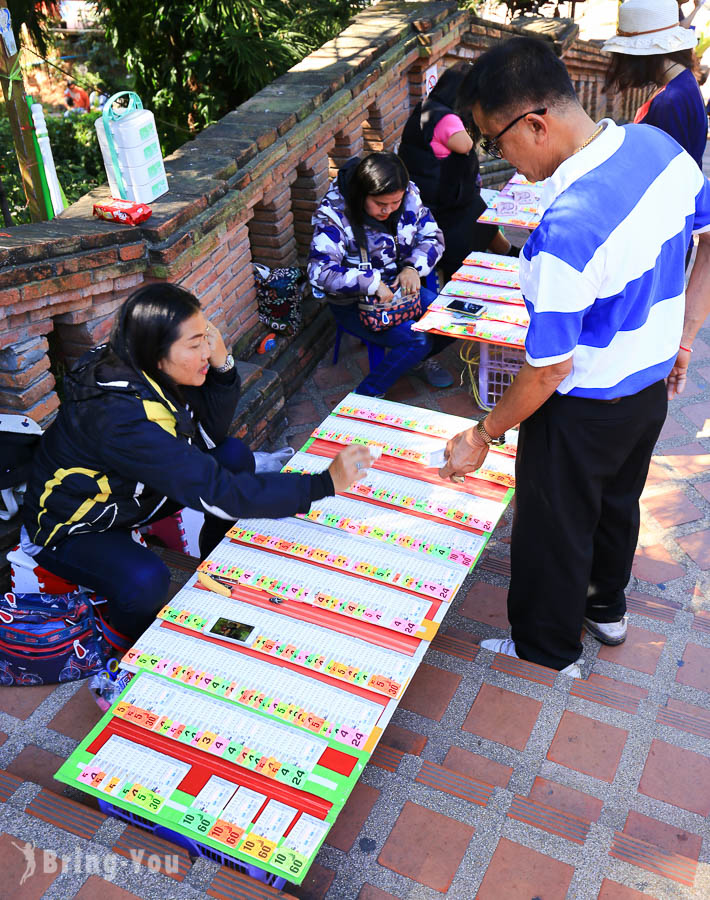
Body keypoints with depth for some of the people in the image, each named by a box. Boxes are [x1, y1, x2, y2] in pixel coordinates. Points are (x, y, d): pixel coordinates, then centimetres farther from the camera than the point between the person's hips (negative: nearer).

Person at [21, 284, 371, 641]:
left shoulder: (148, 372, -15)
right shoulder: (119, 414, -39)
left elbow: (210, 434, -4)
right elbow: (217, 493, -38)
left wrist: (222, 365, -22)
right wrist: (324, 484, -36)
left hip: (128, 496, 8)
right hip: (69, 530, -8)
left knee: (235, 454, -4)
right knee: (145, 582, -37)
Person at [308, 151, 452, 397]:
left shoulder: (408, 196, -7)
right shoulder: (334, 213, -23)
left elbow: (432, 236, 3)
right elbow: (320, 272, -30)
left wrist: (413, 267, -17)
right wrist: (372, 284, -35)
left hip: (398, 288, 7)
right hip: (354, 303, -6)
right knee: (418, 338, -25)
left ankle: (418, 360, 22)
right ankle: (365, 396, -8)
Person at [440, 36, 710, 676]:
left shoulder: (566, 229, -35)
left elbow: (550, 370, -27)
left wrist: (482, 437, -13)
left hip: (584, 410, -8)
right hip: (653, 384, 8)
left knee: (555, 529, 15)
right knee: (618, 500, 29)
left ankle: (548, 654, 38)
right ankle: (606, 606, 55)